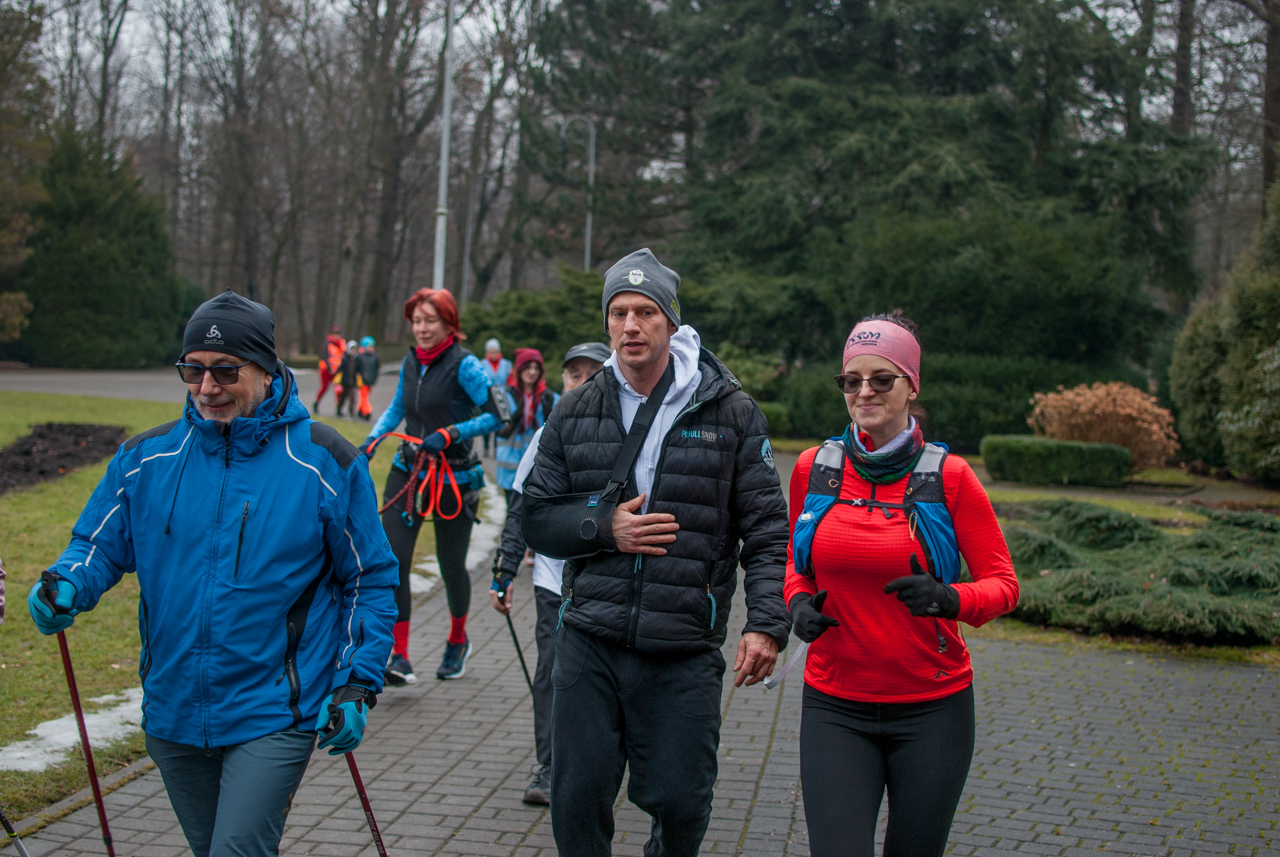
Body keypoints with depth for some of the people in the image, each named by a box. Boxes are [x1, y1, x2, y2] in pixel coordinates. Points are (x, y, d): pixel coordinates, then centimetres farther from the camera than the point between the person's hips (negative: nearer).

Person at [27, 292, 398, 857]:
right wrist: (66, 587, -15)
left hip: (273, 717, -4)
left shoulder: (324, 462, -6)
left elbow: (370, 580, 0)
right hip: (173, 713, 4)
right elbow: (99, 545, 9)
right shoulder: (147, 457, 1)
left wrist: (357, 685, -6)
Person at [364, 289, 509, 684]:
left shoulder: (464, 365, -13)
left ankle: (457, 641, 35)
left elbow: (499, 413, -18)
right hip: (408, 470, 5)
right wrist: (372, 440, 7)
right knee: (392, 560, -10)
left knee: (451, 565, 8)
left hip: (454, 479, -5)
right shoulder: (410, 362, 6)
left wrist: (451, 434, -24)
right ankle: (399, 655, -4)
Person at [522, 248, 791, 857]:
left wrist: (767, 623, -12)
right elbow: (535, 517, 11)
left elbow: (766, 530, -1)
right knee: (578, 800, 5)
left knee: (679, 802, 3)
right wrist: (606, 530, -7)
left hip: (684, 652, -2)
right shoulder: (575, 413, 7)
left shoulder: (730, 413, 0)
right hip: (589, 642, 2)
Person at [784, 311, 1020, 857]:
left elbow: (1003, 583, -3)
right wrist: (799, 600, -5)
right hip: (834, 708, 1)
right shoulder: (814, 468, 1)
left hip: (932, 709, -1)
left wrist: (950, 598, -24)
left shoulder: (948, 475, -6)